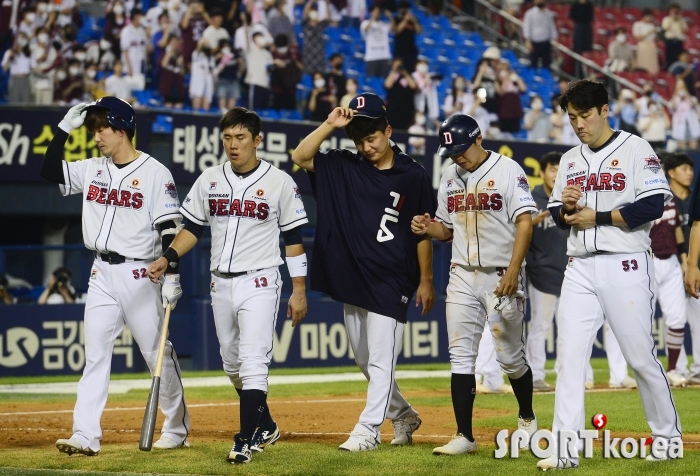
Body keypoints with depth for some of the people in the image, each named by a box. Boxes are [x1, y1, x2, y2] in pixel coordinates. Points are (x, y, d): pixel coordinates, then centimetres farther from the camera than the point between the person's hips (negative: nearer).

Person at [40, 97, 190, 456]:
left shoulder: (155, 173, -8)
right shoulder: (93, 170, 10)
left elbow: (170, 229, -11)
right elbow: (50, 171, 12)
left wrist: (171, 276, -17)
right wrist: (65, 127, 4)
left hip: (139, 274, -6)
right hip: (102, 274, 6)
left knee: (157, 353, 3)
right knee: (94, 353, -1)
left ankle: (177, 428, 16)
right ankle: (86, 435, -5)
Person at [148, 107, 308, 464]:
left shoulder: (279, 182, -4)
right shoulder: (209, 180, 6)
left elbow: (293, 238, -2)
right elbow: (192, 228, 11)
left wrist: (299, 290, -5)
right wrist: (167, 257, -6)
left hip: (259, 283, -5)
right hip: (221, 284, 5)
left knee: (252, 361, -14)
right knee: (232, 364, 13)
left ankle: (245, 440, -14)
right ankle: (265, 426, 30)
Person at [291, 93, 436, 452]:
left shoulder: (413, 176, -3)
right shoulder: (343, 167, 7)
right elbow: (301, 157, 0)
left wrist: (425, 280, -3)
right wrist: (330, 125, -9)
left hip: (391, 282, -5)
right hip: (350, 280, 5)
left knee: (381, 361, -7)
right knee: (364, 361, 14)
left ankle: (368, 430, -7)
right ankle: (403, 416, 30)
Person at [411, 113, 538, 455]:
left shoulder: (508, 171, -8)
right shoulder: (450, 179, 11)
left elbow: (525, 222, -14)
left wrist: (513, 270, -23)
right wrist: (428, 228, -5)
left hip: (501, 276, -5)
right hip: (462, 277, 5)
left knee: (510, 357, 3)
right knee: (461, 356, -2)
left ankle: (527, 419, 27)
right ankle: (464, 435, -1)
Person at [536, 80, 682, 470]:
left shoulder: (635, 149, -4)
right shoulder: (570, 160, 15)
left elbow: (653, 205, -14)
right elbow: (558, 217, 18)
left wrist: (598, 217, -15)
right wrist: (566, 208, -5)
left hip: (625, 266, -5)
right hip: (580, 269, 5)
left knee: (641, 356, 1)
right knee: (569, 354, -4)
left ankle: (668, 436, 18)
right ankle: (567, 449, -6)